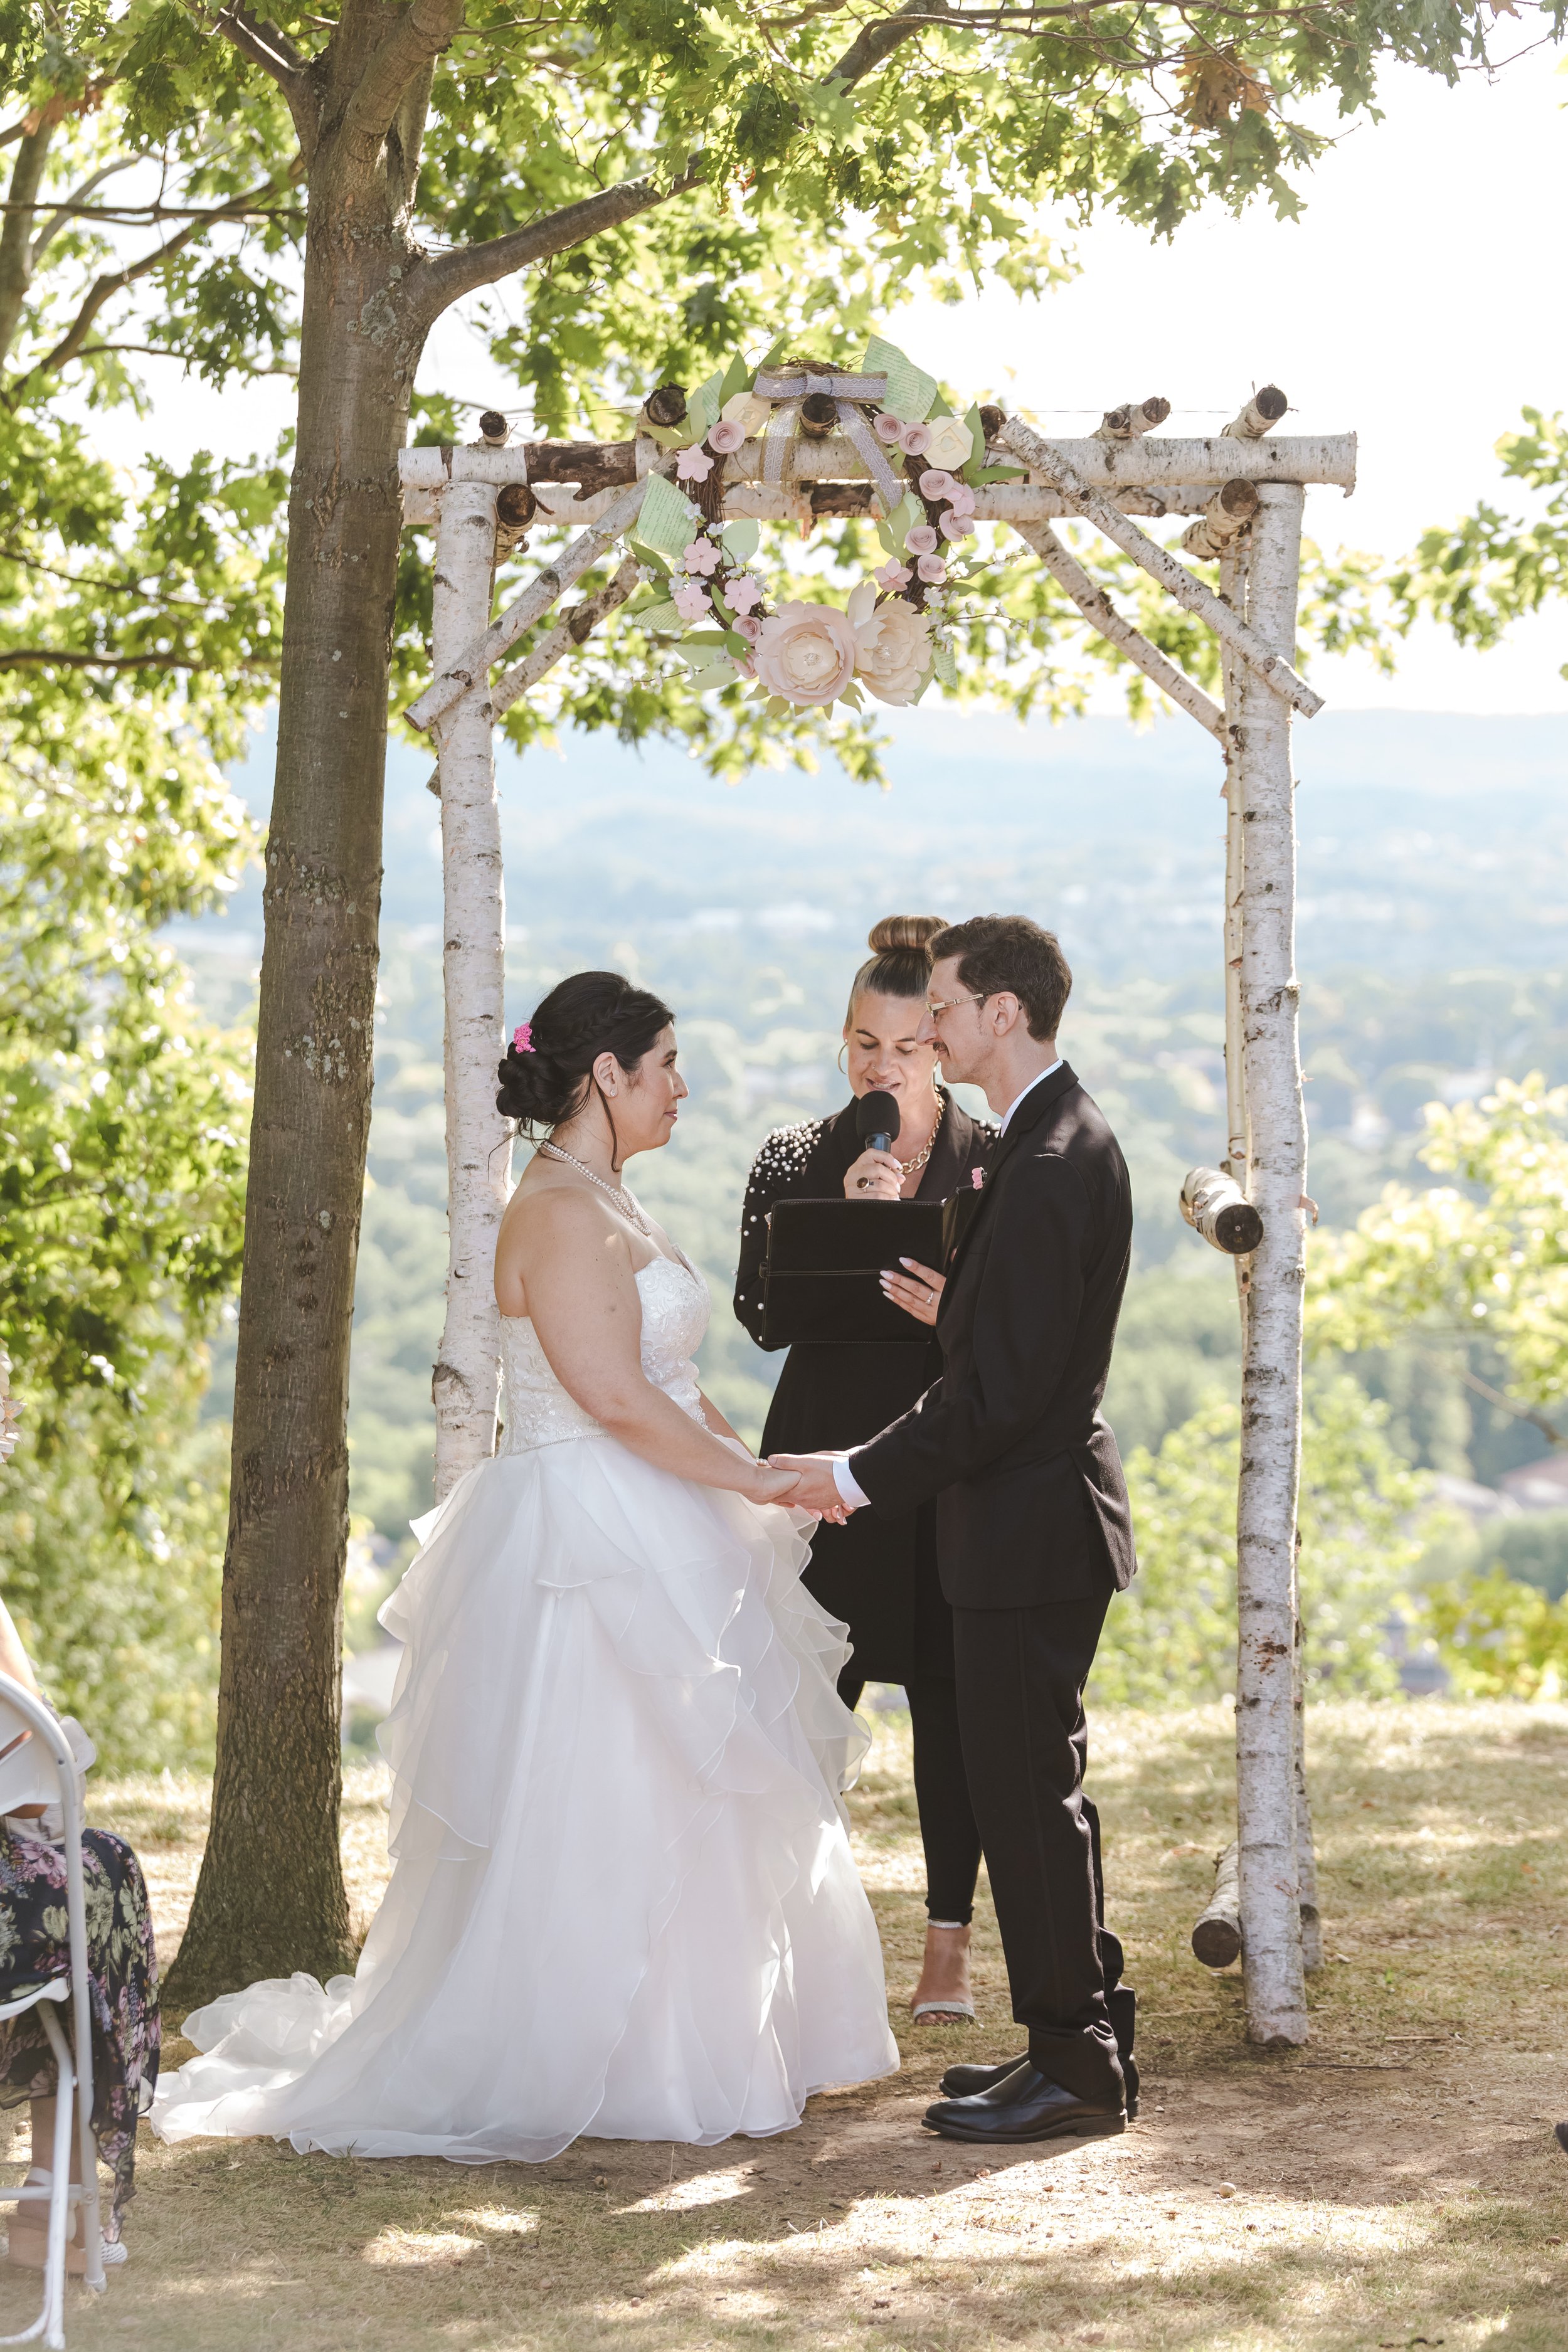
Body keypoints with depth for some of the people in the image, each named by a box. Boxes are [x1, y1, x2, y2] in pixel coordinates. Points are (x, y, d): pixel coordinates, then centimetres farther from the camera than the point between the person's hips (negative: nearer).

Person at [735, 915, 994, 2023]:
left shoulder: (996, 1163, 2)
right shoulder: (796, 1161, 4)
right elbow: (762, 1312, -5)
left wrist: (959, 1313, -21)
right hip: (826, 1463, 0)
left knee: (952, 1702, 4)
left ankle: (949, 1950, 14)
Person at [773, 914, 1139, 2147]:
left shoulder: (1052, 1164, -21)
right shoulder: (1062, 1139, 13)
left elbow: (1003, 1386, -23)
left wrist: (862, 1476, -16)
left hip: (1029, 1526, -11)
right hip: (1037, 1510, 11)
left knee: (1027, 1792, -4)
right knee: (1038, 1789, 16)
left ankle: (1075, 2071, 3)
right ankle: (1084, 2040, 24)